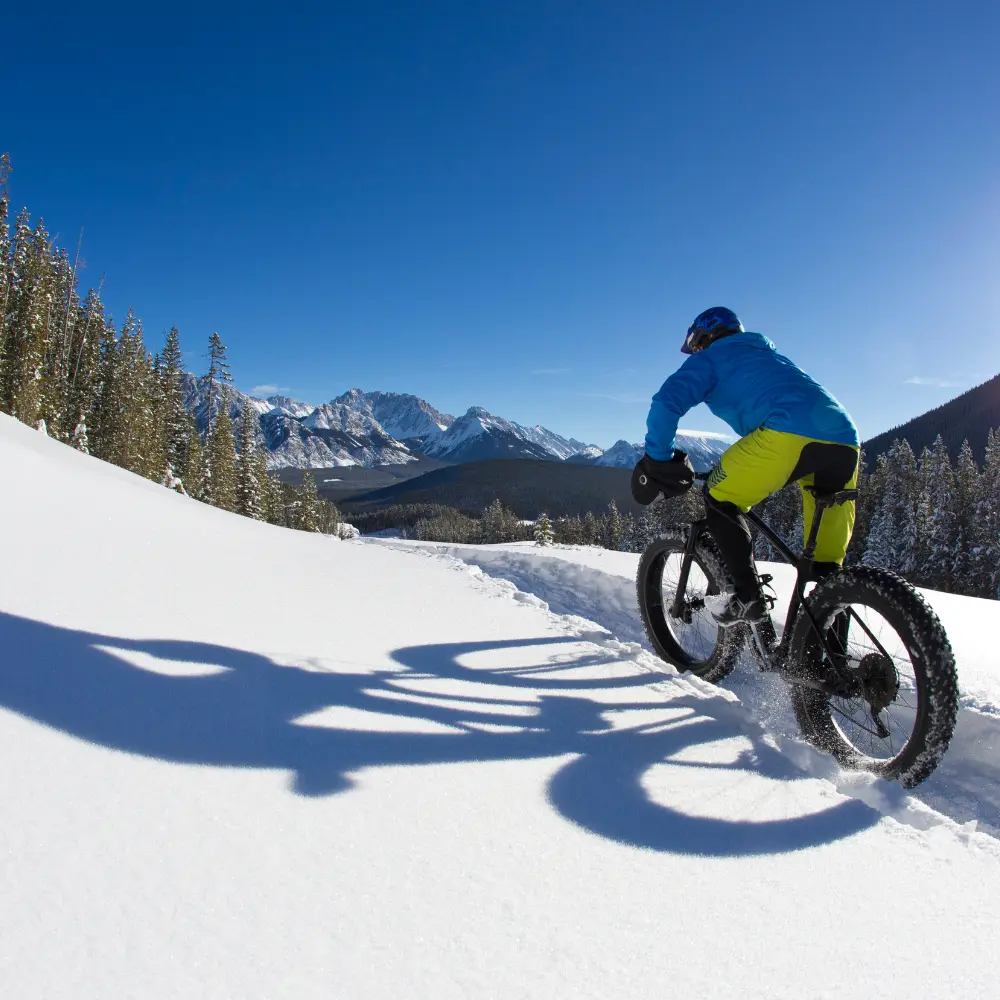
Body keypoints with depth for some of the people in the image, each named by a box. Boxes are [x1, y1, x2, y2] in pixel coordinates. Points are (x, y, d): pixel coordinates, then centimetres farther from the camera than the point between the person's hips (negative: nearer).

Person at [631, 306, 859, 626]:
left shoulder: (711, 359, 17)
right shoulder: (769, 355, 40)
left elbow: (667, 403, 0)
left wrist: (657, 460, 8)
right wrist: (761, 477, 53)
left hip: (789, 434, -7)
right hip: (844, 442, 8)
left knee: (720, 499, 10)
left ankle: (748, 594, 2)